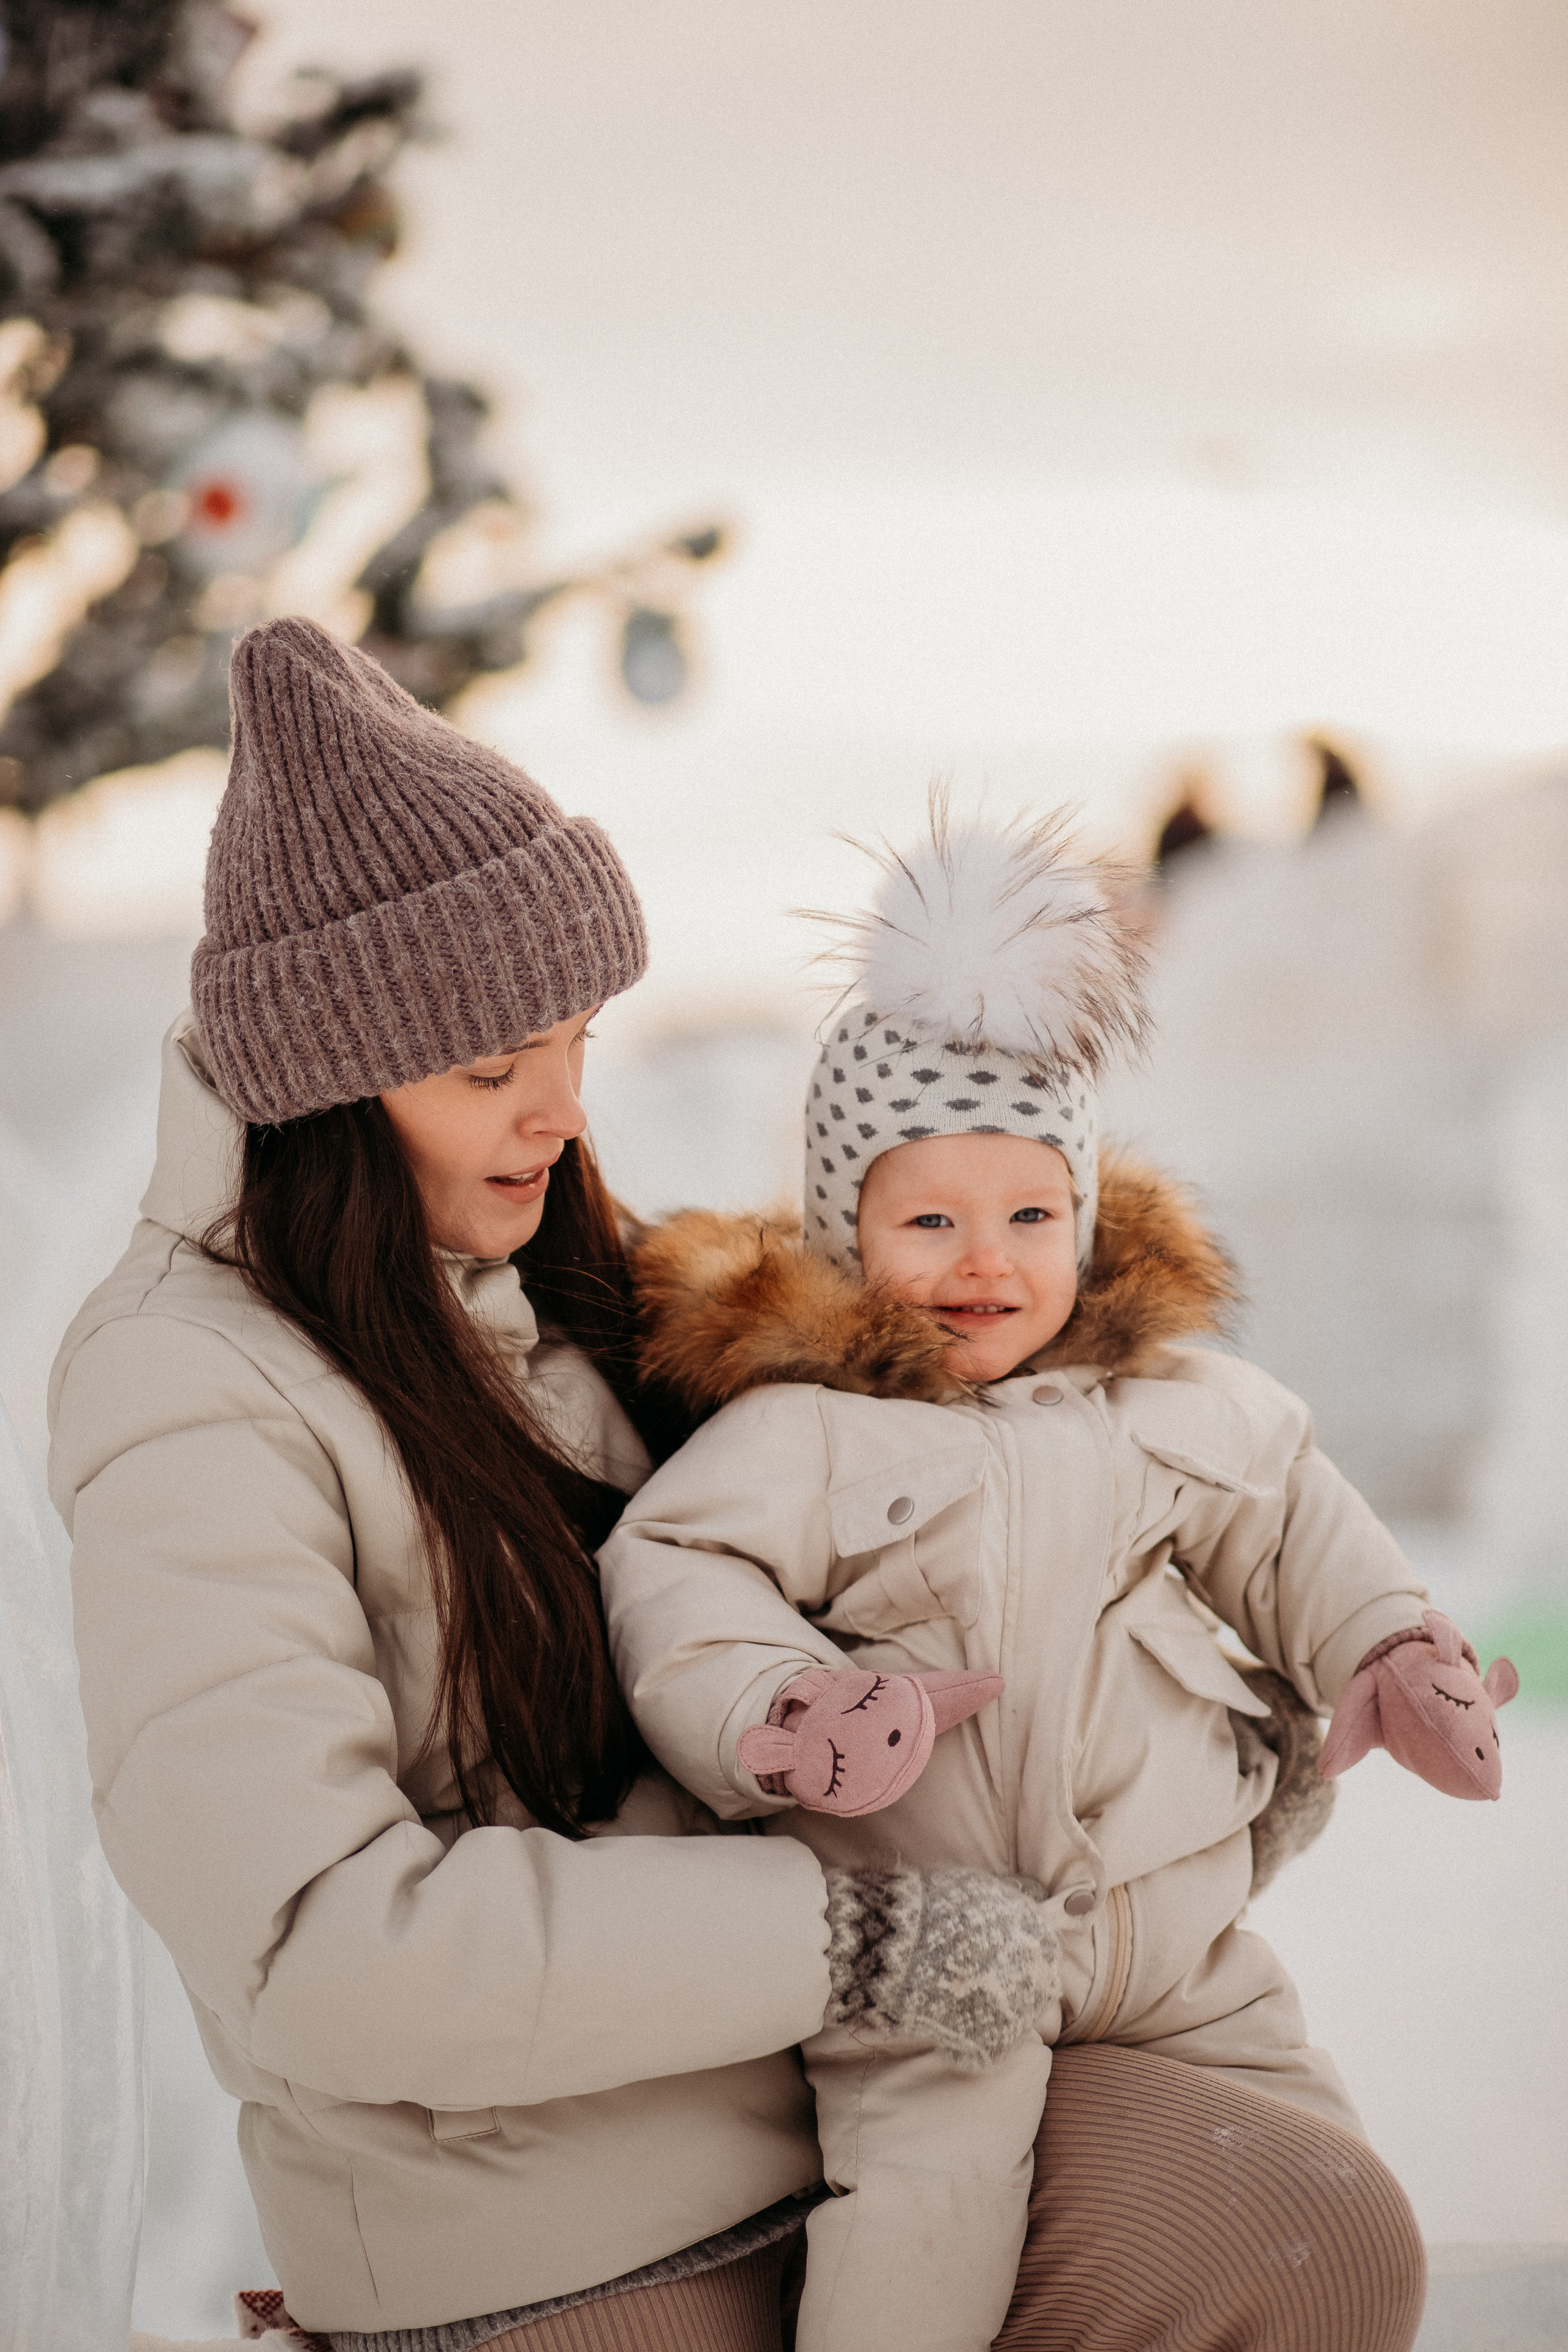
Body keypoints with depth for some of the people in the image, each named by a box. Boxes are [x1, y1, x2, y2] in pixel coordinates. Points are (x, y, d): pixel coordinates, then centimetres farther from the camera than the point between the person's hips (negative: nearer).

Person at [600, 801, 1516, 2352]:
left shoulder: (1167, 1400, 7)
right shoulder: (800, 1427, -9)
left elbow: (1286, 1521, 20)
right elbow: (672, 1577, -16)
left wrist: (1387, 1654, 9)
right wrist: (774, 1710, -33)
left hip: (1171, 1910, 5)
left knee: (1323, 2179, 13)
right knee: (930, 2183, -23)